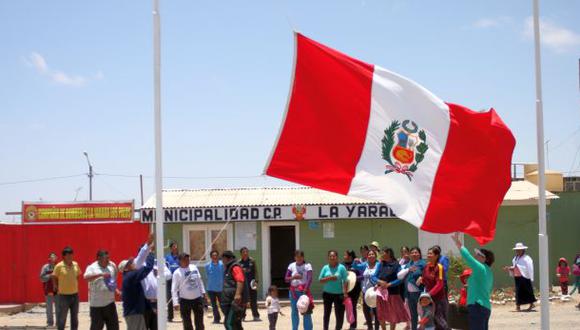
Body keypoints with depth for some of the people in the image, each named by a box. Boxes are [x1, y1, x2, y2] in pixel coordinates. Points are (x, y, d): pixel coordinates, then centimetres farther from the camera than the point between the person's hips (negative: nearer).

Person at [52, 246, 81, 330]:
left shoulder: (75, 265, 2)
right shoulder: (59, 266, -12)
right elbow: (54, 279, -2)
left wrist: (75, 287, 9)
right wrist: (59, 289, -1)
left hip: (75, 295, 5)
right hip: (64, 296, -5)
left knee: (74, 318, 13)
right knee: (61, 318, 1)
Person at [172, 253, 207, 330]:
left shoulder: (194, 268, 4)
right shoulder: (177, 273, -10)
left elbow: (199, 281, 14)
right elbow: (174, 289, -11)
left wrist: (203, 292, 13)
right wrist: (176, 303, -18)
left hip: (197, 298, 4)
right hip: (185, 300, -4)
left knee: (199, 322, 10)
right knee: (187, 323, 2)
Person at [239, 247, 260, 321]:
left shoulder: (252, 261, 3)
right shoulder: (239, 262, 1)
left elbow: (255, 271, 3)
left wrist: (256, 281, -7)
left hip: (251, 283, 1)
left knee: (253, 300, 3)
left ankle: (256, 316, 7)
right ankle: (242, 316, 11)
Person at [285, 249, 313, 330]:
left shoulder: (307, 266, -2)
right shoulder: (291, 266, 6)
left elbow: (309, 279, -12)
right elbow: (286, 279, 5)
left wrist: (305, 290, -24)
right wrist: (293, 277, -15)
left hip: (304, 291, -3)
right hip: (293, 291, 3)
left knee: (306, 312, -5)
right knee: (294, 311, 8)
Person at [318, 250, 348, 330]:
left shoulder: (341, 268, -3)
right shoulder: (325, 268, 4)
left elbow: (345, 281, -6)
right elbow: (320, 280, 2)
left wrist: (345, 293, -14)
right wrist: (329, 278, -15)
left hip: (338, 294, -2)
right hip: (327, 293, 2)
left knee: (339, 314, -2)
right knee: (327, 313, 9)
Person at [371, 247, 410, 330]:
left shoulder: (396, 265, -6)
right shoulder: (380, 265, 6)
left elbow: (400, 279, -12)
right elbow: (373, 277, 2)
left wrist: (389, 284, -21)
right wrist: (379, 281, -18)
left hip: (393, 293, -3)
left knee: (393, 316, 7)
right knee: (381, 315, 9)